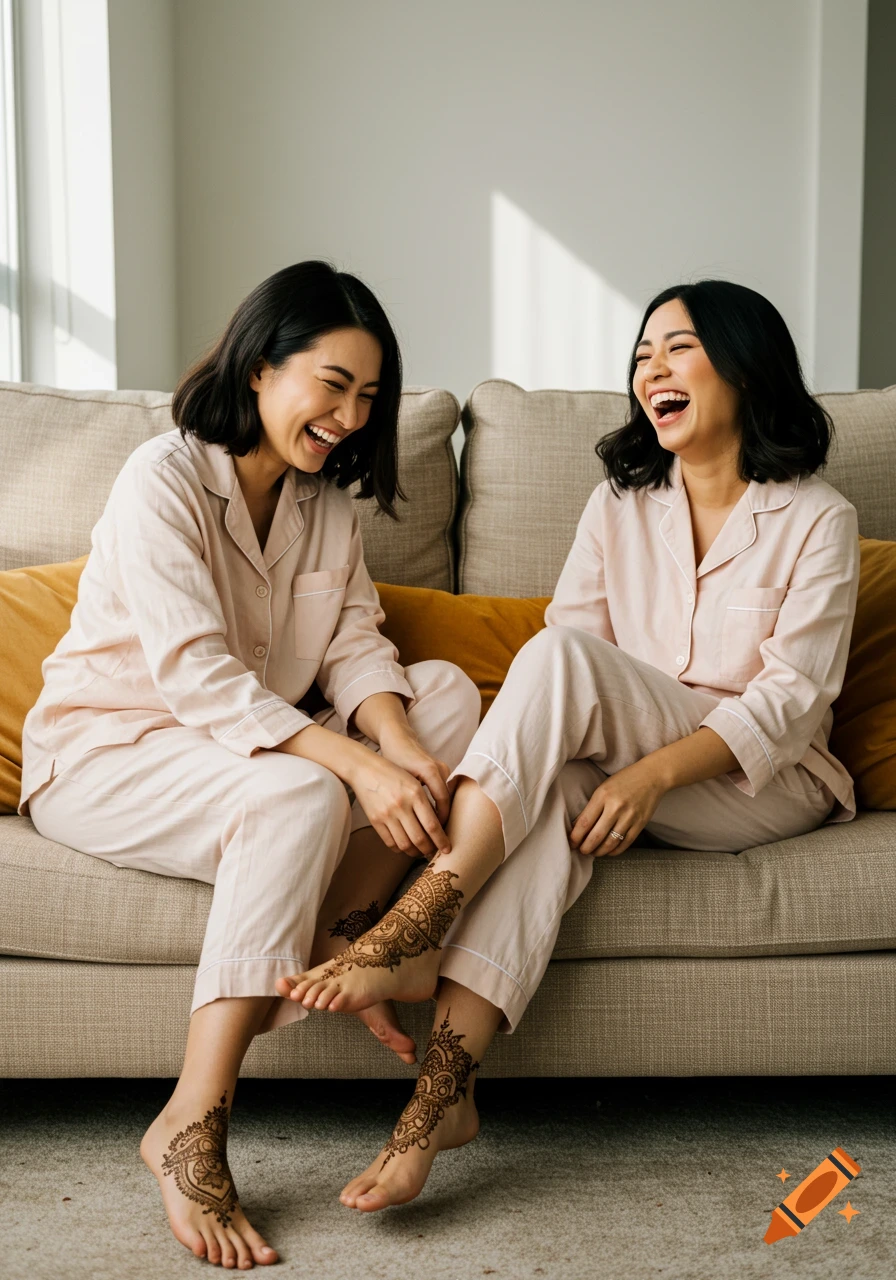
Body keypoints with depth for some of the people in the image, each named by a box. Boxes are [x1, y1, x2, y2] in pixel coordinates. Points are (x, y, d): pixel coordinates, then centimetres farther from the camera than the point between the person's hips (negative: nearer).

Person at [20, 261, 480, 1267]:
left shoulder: (325, 499, 8)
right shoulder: (164, 479, -17)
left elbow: (355, 646, -2)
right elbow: (197, 676, -27)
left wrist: (402, 742, -25)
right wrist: (356, 765, -37)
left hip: (246, 737, 7)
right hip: (103, 749, -7)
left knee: (449, 691, -11)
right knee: (299, 797, -37)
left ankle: (330, 941, -22)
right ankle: (191, 1131, -32)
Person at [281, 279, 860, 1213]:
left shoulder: (817, 518, -1)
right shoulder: (620, 504, 13)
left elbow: (792, 698, -11)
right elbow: (569, 631, 2)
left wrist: (653, 770, -26)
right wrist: (533, 747, -20)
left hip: (766, 784, -3)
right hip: (624, 769, 4)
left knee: (561, 656, -30)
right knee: (557, 789, -36)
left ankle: (412, 929, -37)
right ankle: (443, 1088, -45)